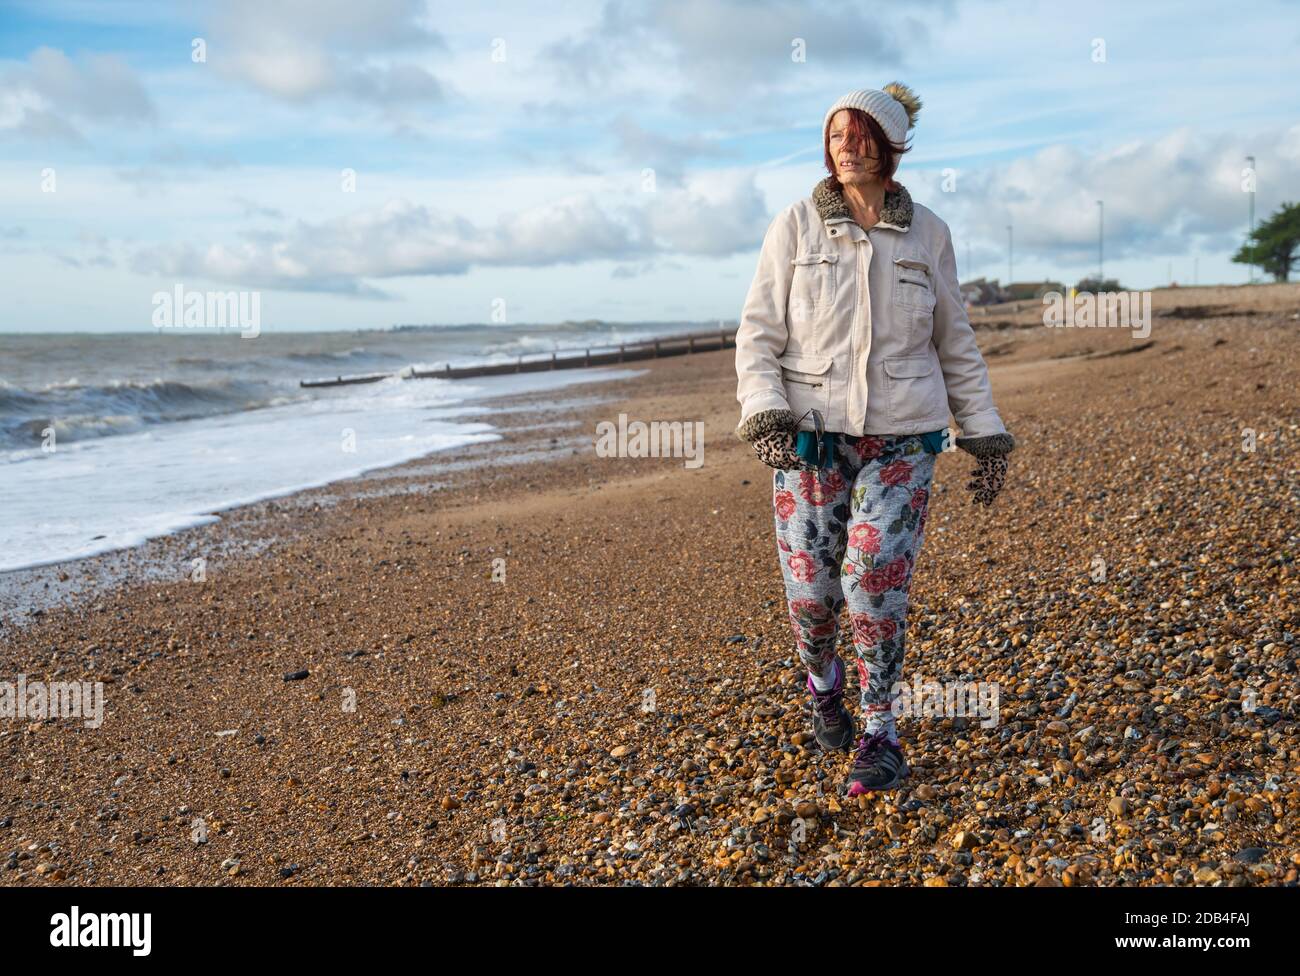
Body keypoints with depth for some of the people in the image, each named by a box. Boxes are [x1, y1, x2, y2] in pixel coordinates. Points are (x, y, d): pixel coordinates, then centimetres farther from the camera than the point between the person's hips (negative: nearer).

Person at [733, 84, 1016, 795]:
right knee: (810, 590, 1)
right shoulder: (795, 226, 1)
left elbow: (955, 344, 11)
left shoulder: (928, 234, 5)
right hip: (807, 435, 0)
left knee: (877, 579, -14)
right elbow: (758, 335, -1)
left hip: (902, 438, 0)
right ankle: (823, 684, 35)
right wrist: (763, 416, -16)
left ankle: (879, 734, 4)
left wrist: (986, 437, 9)